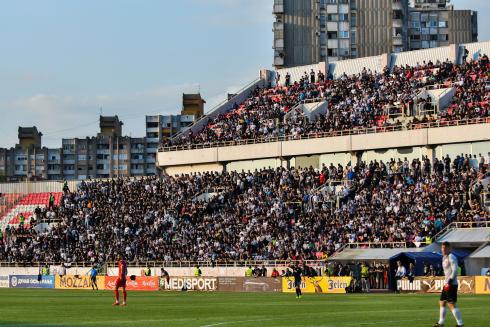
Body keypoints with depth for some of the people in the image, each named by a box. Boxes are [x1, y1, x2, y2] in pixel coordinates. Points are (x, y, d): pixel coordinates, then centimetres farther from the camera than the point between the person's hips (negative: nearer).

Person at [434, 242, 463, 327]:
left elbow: (455, 270, -19)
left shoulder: (451, 257, -12)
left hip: (451, 284, -10)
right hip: (446, 284, 10)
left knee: (451, 304, -13)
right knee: (442, 302, 15)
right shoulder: (444, 258, 18)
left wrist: (450, 281, -24)